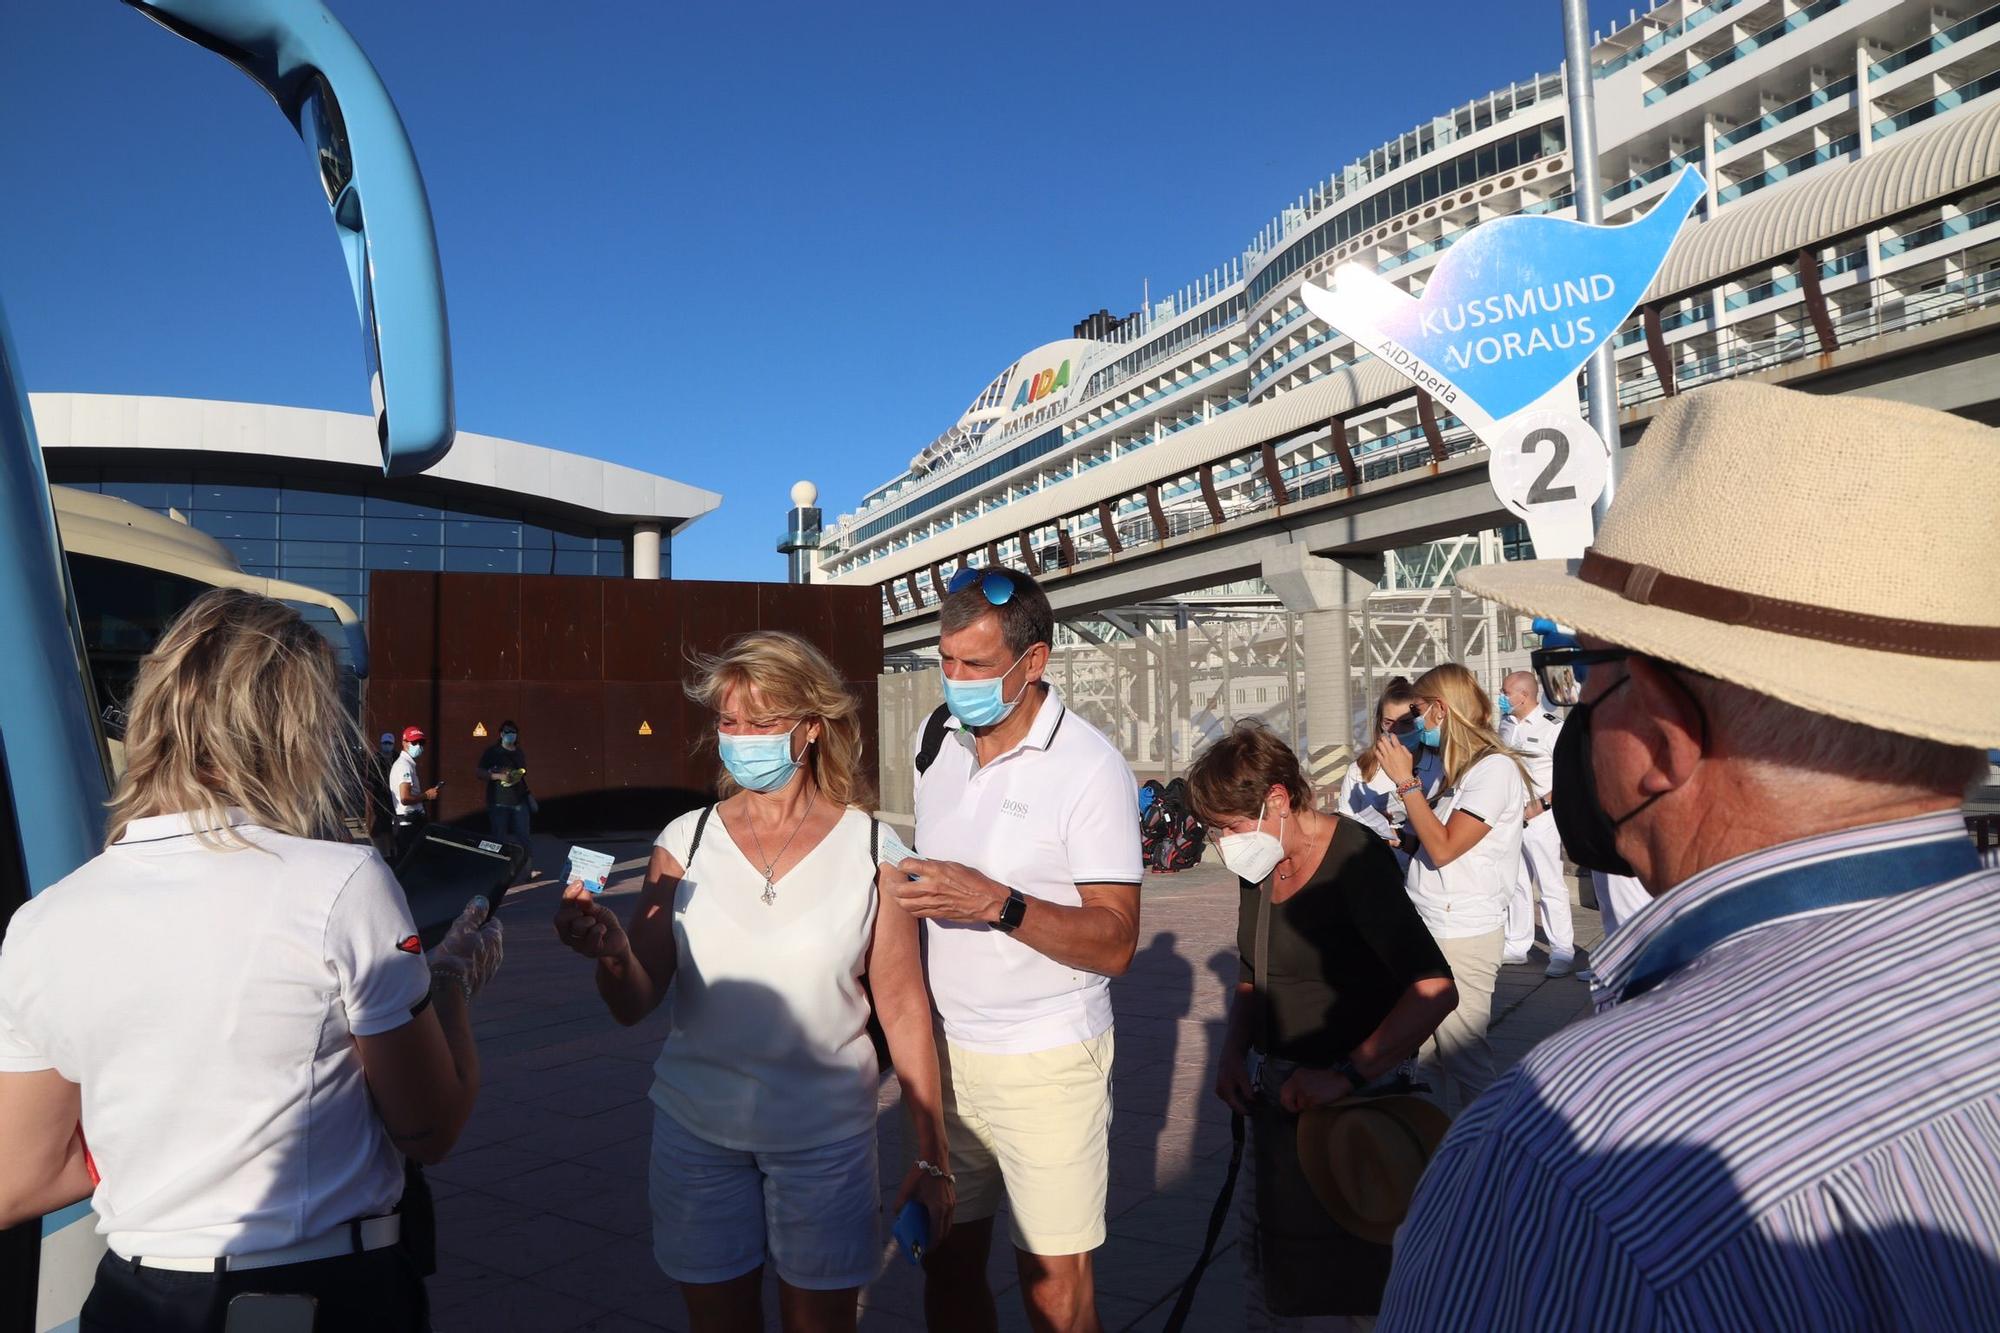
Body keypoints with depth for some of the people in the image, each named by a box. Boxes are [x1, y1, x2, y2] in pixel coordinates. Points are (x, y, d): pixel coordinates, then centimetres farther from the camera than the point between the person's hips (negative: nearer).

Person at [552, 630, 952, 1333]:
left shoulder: (871, 848, -6)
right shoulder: (686, 840, -2)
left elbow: (903, 1008, -2)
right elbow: (634, 1005, -7)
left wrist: (932, 1155, 1)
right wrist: (612, 951, -29)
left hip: (825, 1134, -1)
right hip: (696, 1127, 2)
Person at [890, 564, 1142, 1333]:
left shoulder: (1090, 766, -14)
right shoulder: (938, 742, 4)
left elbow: (1114, 943, -17)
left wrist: (998, 904, -28)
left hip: (1046, 1063, -5)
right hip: (943, 1049, 5)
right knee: (947, 1265, 14)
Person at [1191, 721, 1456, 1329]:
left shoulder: (1355, 859, -20)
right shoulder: (1259, 867, 4)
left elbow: (1433, 991, -28)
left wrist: (1346, 1075, -28)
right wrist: (1234, 1051, -1)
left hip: (1348, 1104, -7)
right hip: (1276, 1097, 7)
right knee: (1269, 1283, 17)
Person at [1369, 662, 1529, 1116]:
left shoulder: (1495, 768, -14)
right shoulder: (1457, 768, 14)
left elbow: (1443, 848, -19)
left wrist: (1406, 780, -16)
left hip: (1463, 937, -9)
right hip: (1428, 930, 9)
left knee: (1463, 1057, 0)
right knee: (1431, 1056, 14)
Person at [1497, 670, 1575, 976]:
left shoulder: (1552, 726, -12)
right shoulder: (1506, 723, 10)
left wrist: (1542, 805, -16)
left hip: (1539, 816, -7)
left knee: (1551, 887, -2)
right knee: (1516, 883, 14)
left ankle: (1563, 953, 6)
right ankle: (1516, 945, 24)